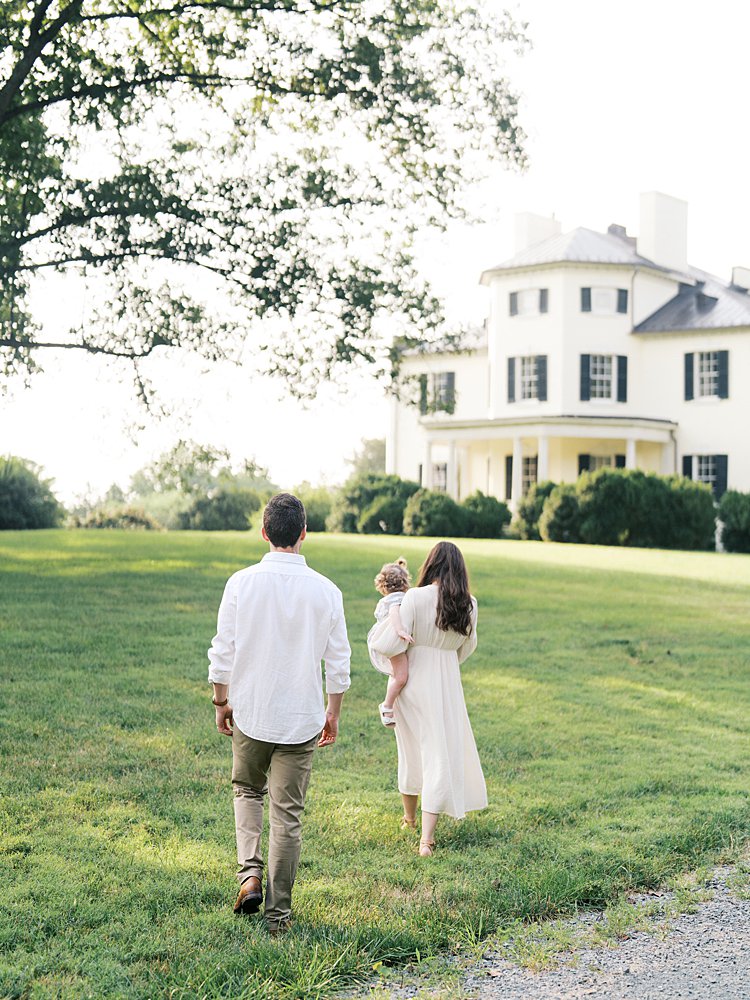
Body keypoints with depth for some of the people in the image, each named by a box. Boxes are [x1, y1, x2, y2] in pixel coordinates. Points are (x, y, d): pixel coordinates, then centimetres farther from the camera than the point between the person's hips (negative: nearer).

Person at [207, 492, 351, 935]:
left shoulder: (242, 583, -9)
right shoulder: (326, 591, -7)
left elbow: (223, 651, -5)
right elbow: (338, 662, -1)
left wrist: (222, 701, 10)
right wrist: (333, 714, 13)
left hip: (249, 714, 0)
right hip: (301, 719, 0)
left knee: (248, 790, 24)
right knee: (288, 814, 9)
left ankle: (250, 873, 6)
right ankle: (279, 912, 15)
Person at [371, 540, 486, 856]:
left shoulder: (415, 597, -14)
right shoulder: (468, 604, -3)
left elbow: (393, 645, -16)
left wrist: (378, 641, 6)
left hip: (414, 680, -1)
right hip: (447, 684, 1)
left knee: (411, 748, 18)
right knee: (441, 755, 3)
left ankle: (409, 816, 38)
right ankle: (427, 837, -4)